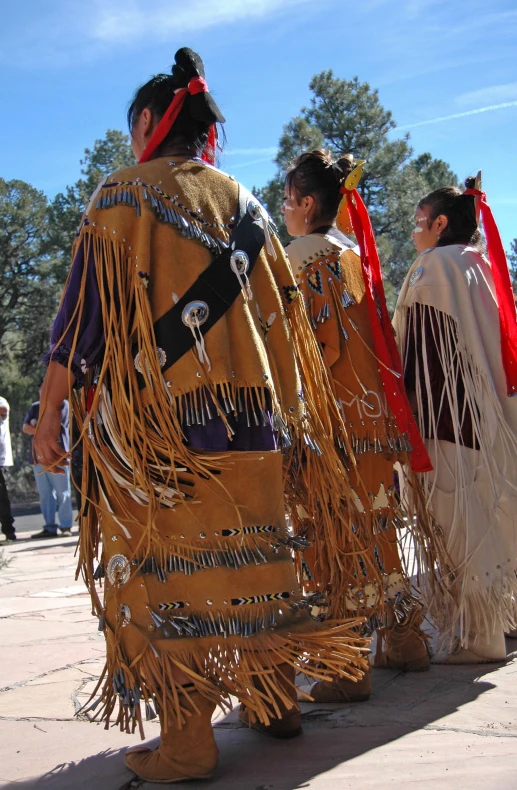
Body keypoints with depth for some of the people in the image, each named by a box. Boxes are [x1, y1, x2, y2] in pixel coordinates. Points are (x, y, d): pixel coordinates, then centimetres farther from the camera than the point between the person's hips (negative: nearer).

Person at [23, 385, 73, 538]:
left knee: (62, 493, -4)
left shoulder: (62, 404, 1)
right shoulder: (35, 407, 18)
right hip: (38, 456, 5)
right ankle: (50, 527, 7)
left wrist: (36, 427, 2)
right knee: (45, 494, 4)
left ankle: (66, 526, -1)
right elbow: (25, 428, 6)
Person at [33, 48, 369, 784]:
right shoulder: (243, 204, 14)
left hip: (155, 418, -5)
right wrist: (300, 425, 18)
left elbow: (87, 307, -7)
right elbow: (283, 313, 14)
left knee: (166, 560, -2)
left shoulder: (124, 194, 0)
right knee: (249, 550, 14)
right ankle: (276, 699, 24)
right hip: (246, 416, 5)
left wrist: (51, 408, -4)